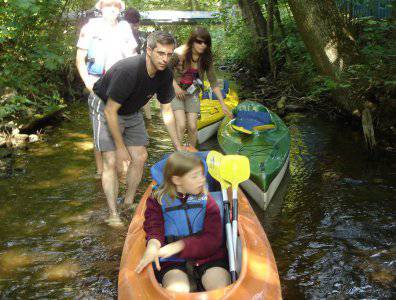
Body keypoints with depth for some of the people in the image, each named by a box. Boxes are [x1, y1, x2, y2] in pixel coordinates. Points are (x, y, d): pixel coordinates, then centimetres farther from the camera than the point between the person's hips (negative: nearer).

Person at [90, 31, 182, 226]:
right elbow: (110, 111, -29)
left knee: (140, 157, 3)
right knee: (111, 161, -14)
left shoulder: (165, 75, -15)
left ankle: (129, 203, 19)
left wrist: (179, 148, -3)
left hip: (131, 111, 7)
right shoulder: (127, 70, -36)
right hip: (105, 107, -6)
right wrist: (120, 147, -24)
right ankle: (113, 214, -7)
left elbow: (167, 112, -3)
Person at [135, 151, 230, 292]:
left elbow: (213, 239, -4)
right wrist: (153, 245, -30)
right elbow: (154, 229, -4)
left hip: (206, 256, 2)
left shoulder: (207, 201, 4)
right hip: (172, 260, -2)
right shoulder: (158, 200, 3)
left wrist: (179, 246, -18)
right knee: (177, 291, -31)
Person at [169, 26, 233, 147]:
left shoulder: (206, 58, -9)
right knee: (181, 125, -15)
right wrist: (175, 86, -16)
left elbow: (213, 82, -5)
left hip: (192, 93, 3)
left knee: (192, 127, -2)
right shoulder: (179, 53, -20)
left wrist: (223, 104, -8)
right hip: (176, 92, -3)